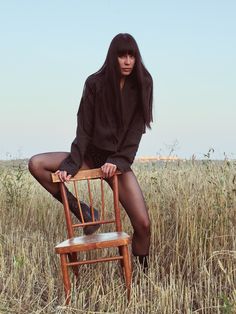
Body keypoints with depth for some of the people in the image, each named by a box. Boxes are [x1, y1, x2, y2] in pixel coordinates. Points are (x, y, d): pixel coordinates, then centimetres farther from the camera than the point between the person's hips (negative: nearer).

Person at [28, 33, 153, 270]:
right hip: (92, 155, 1)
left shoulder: (141, 85, -4)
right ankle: (82, 211, -7)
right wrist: (71, 164, -19)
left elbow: (136, 130, -7)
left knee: (143, 224, -14)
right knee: (36, 164, -19)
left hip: (119, 160, -1)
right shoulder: (95, 83, -5)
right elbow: (84, 129, -8)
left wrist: (117, 162, -19)